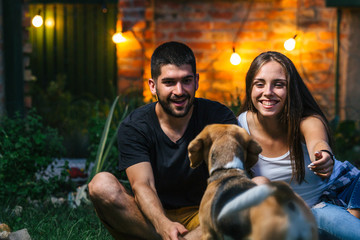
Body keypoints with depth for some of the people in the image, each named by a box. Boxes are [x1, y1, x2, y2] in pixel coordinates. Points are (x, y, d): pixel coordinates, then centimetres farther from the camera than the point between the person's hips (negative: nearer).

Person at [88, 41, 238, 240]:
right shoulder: (133, 128, -6)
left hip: (201, 218, 0)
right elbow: (142, 185, -19)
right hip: (153, 216, 1)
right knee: (101, 184, -28)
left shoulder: (219, 117, -4)